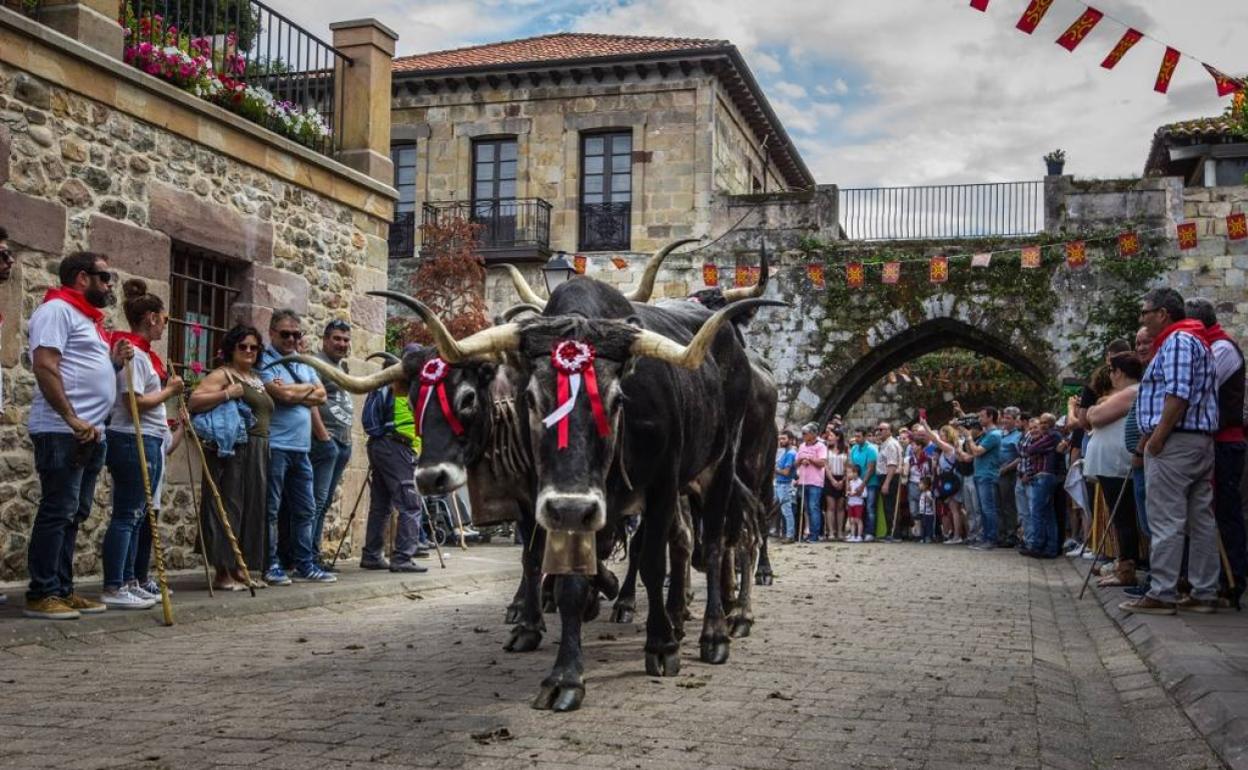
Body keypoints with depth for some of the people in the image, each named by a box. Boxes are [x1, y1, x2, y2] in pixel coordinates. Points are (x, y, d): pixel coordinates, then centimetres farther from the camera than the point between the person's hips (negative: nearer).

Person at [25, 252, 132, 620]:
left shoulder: (88, 318, 22)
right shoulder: (57, 310, -7)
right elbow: (45, 367, -18)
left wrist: (115, 361, 10)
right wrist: (72, 419, -22)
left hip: (91, 433, 10)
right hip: (63, 432, -10)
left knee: (74, 514, 11)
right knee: (57, 511, -8)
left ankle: (62, 589, 16)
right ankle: (41, 595, -4)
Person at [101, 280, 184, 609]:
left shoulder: (142, 352, 16)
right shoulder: (132, 352, -13)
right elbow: (134, 401, -20)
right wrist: (169, 391, -9)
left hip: (146, 443, 10)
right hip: (133, 442, -10)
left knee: (135, 515, 12)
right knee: (126, 515, -8)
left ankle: (128, 583, 18)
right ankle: (113, 589, -5)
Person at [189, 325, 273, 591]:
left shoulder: (256, 378, 20)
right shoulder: (222, 374, -4)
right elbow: (193, 401, -16)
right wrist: (228, 394, -21)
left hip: (257, 453, 9)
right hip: (232, 450, -9)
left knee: (252, 507, 10)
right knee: (228, 506, -7)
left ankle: (239, 569, 17)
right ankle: (222, 572, -4)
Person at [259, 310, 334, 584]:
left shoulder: (304, 363, 18)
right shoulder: (264, 361, -5)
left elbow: (321, 396, 8)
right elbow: (283, 394, -18)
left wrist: (293, 392, -6)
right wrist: (307, 389, -1)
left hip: (302, 447, 7)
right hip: (275, 445, -7)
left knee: (305, 509, 10)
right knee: (272, 509, -1)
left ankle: (304, 564, 17)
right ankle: (271, 565, 5)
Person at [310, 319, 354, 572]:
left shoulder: (342, 366, 22)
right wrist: (323, 436, -19)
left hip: (343, 443, 9)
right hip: (325, 441, -9)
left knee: (325, 502, 10)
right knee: (318, 499, -11)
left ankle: (314, 554, 14)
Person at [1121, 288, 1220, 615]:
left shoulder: (1178, 341, -10)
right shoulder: (1194, 342, 23)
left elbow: (1178, 394, -21)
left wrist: (1156, 437, -20)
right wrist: (1153, 435, 18)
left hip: (1175, 442, -11)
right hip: (1201, 441, 11)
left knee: (1166, 521, -9)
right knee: (1201, 519, 9)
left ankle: (1161, 594, -8)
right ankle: (1205, 593, 12)